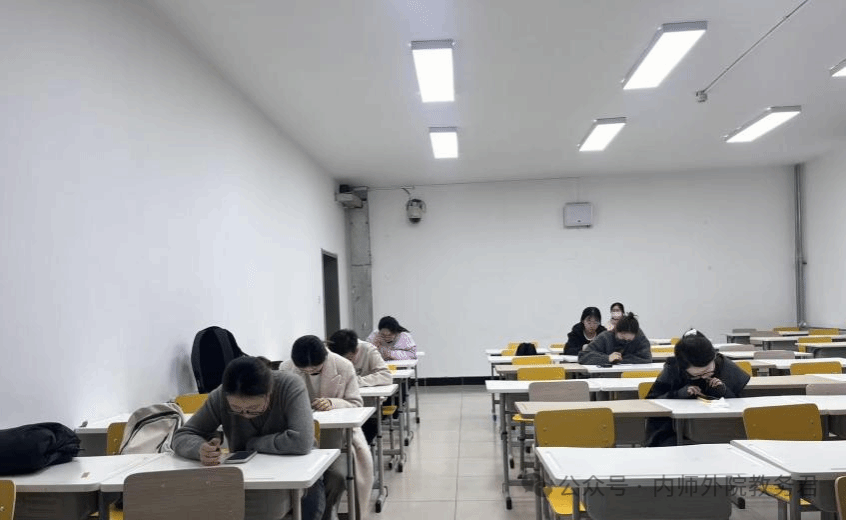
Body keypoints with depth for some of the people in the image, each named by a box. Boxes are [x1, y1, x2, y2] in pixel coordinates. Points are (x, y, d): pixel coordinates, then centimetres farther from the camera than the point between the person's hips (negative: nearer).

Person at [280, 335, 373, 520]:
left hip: (337, 431, -1)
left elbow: (356, 403, -4)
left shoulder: (344, 367, -8)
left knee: (337, 474, -23)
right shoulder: (286, 369, -6)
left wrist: (332, 403, -24)